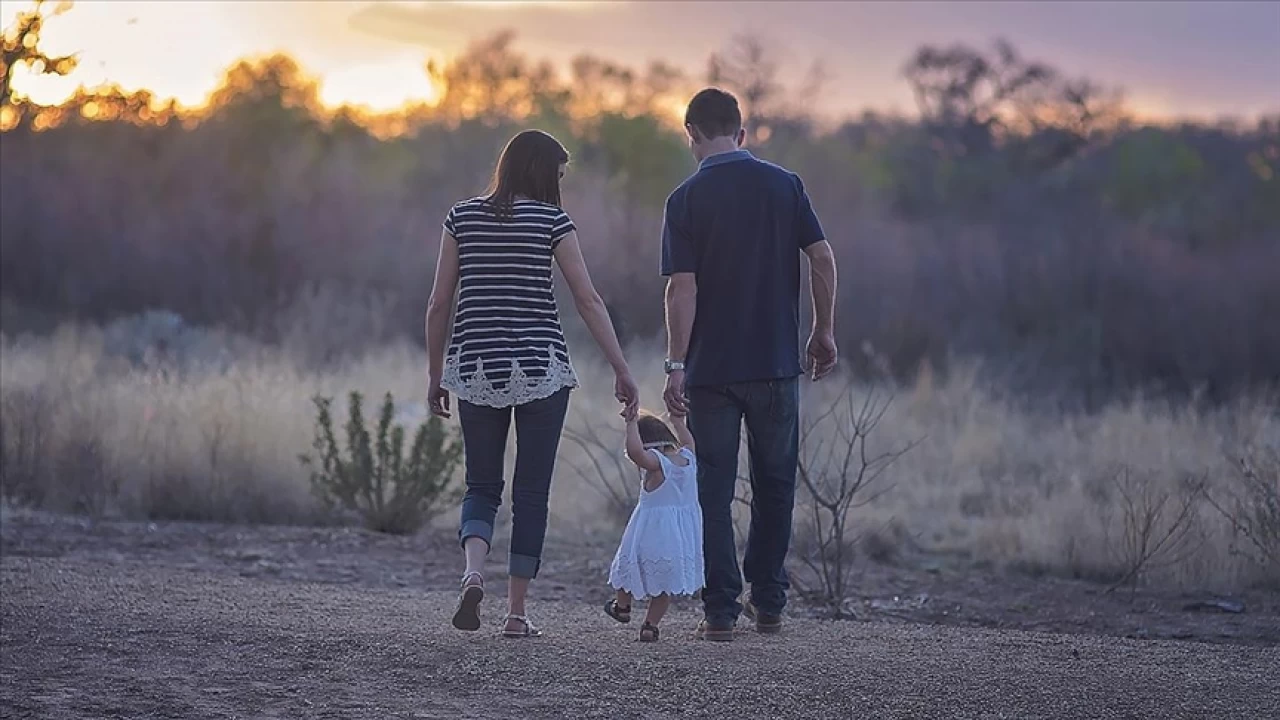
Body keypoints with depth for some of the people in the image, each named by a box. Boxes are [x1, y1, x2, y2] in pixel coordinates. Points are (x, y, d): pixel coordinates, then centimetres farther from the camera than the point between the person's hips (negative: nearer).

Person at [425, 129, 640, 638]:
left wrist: (435, 374, 13)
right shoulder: (551, 220, -2)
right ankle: (516, 612, 6)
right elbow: (588, 301, -5)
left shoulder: (462, 218, 5)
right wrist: (622, 371, -1)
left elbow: (439, 304, 5)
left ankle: (473, 572, -16)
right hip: (541, 368, -2)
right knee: (531, 492, 6)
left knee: (482, 487, 12)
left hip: (476, 369, 2)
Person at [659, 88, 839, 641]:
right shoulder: (784, 185, 2)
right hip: (777, 362, 2)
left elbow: (682, 287, -11)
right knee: (774, 486, 15)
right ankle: (768, 604, 18)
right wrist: (824, 332, 9)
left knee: (714, 491, 4)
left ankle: (721, 611, 1)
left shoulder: (687, 199, -5)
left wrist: (675, 365, -10)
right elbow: (822, 258, -1)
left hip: (711, 368, -2)